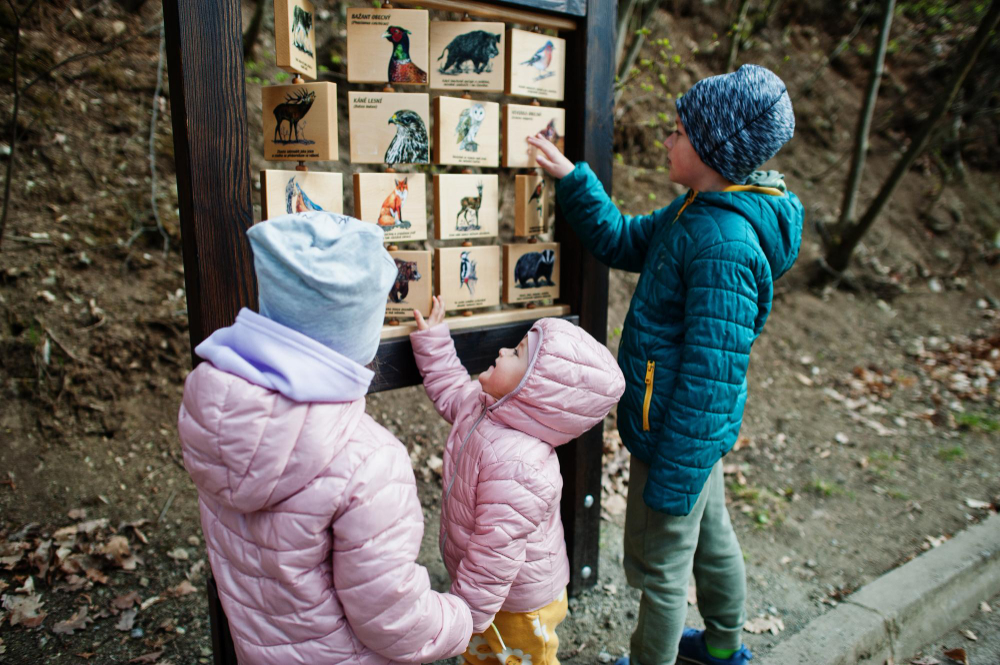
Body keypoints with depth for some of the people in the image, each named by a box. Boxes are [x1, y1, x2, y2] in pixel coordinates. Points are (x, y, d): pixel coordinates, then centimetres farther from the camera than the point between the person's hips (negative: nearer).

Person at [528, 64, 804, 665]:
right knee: (711, 536, 29)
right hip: (699, 429, 10)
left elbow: (712, 374, -28)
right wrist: (571, 177, 2)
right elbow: (624, 241, 12)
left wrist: (672, 476, -22)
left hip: (680, 431, -10)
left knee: (661, 568, 12)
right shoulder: (703, 211, 1)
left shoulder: (724, 246, -29)